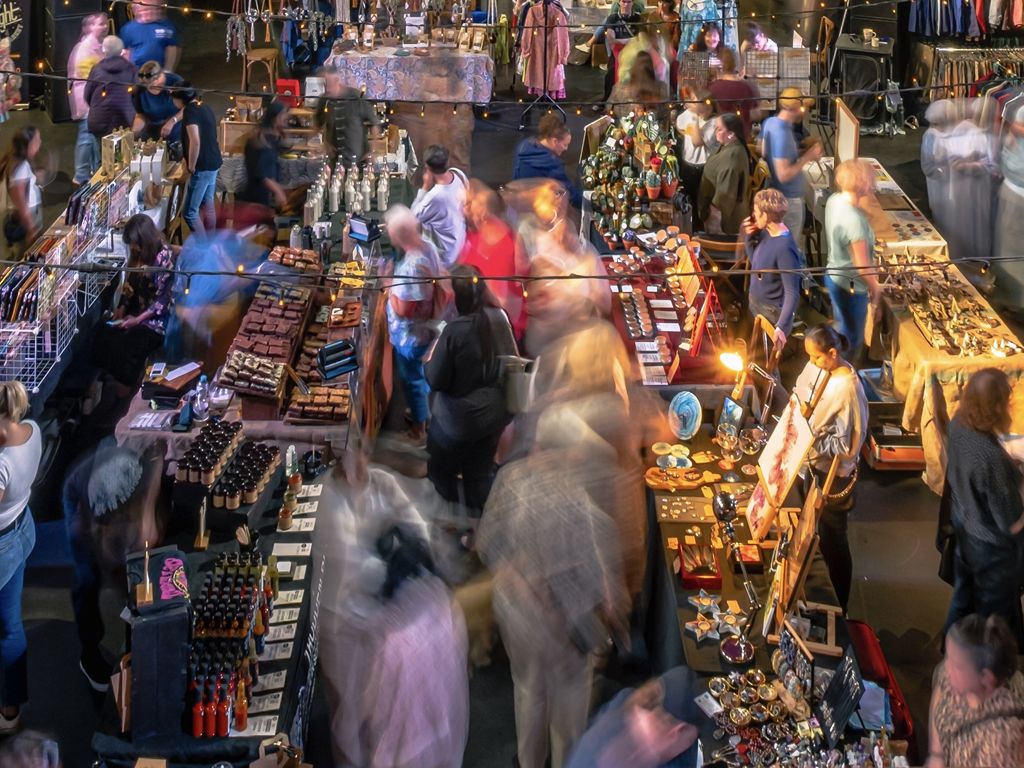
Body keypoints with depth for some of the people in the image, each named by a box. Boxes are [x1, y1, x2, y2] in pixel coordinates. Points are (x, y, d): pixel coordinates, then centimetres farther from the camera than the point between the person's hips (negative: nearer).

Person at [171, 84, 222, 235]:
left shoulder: (190, 110, -16)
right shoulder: (204, 108, 13)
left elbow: (195, 141, -27)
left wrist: (191, 167, -17)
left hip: (202, 167, -10)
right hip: (213, 163, 10)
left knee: (189, 212, -6)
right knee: (208, 206, 17)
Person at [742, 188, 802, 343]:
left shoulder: (785, 248, -31)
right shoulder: (767, 233, -5)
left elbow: (792, 294, -30)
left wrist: (781, 327, -38)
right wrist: (749, 237, -4)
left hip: (772, 316, -9)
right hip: (756, 307, 9)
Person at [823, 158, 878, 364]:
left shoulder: (834, 200, -8)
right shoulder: (855, 221, -34)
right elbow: (862, 267, -25)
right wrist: (875, 289, -11)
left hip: (833, 275, 9)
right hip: (851, 286, -9)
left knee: (841, 332, 28)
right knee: (851, 341, 12)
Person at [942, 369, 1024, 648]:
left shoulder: (958, 425, -15)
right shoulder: (992, 457, -38)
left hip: (963, 529, 7)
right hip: (991, 546, -7)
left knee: (962, 602, 29)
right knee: (992, 615, 18)